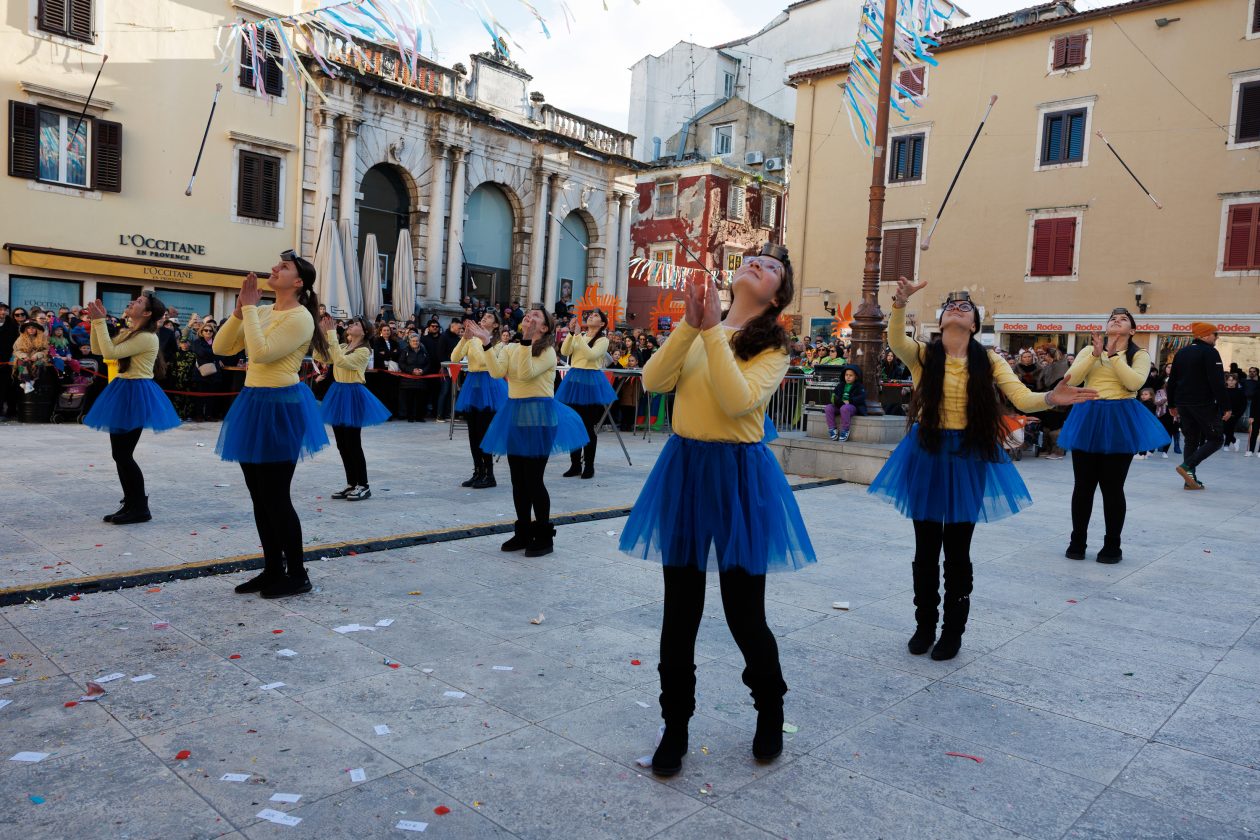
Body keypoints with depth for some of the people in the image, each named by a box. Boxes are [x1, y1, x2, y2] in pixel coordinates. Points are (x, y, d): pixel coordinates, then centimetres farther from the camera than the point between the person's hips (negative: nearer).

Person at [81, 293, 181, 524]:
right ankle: (130, 504, 20)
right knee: (120, 453, 11)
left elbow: (110, 352, -21)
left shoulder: (146, 337, -16)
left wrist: (100, 321, -16)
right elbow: (98, 349, 14)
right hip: (124, 390, 10)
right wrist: (96, 321, 4)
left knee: (123, 454, -6)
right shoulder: (129, 332, 13)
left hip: (136, 393, -10)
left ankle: (140, 509, 4)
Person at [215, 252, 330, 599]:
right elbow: (221, 347, 10)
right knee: (260, 495, 12)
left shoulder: (300, 318, -13)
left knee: (276, 496, -3)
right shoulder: (262, 312, 12)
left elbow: (261, 352, -24)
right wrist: (239, 311, -2)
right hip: (252, 404, 9)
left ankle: (297, 575, 9)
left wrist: (250, 307, -15)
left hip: (281, 406, -9)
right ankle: (273, 570, 24)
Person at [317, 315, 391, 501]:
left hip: (353, 395, -8)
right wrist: (322, 333, -3)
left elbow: (340, 361, -25)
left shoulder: (363, 351, -11)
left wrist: (332, 334, -23)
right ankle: (351, 484, 21)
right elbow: (320, 357, 4)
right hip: (338, 393, 8)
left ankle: (364, 486, 7)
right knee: (342, 444, 11)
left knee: (353, 444, -4)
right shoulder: (342, 347, 11)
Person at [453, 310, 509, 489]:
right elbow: (454, 358, -3)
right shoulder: (471, 340, 10)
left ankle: (489, 475, 2)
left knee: (484, 431, -7)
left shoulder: (498, 343, 1)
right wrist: (465, 338, -15)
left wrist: (486, 341, -25)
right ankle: (478, 472, 18)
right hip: (472, 385, 5)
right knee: (473, 432, 8)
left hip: (488, 385, -5)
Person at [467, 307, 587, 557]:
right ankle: (523, 532, 24)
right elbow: (497, 372, -8)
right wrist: (486, 344, -15)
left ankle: (544, 536, 9)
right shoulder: (510, 348, 9)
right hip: (514, 413, 6)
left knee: (533, 478, -4)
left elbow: (526, 373, -24)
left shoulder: (547, 351, -8)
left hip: (538, 414, -6)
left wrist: (527, 341, -27)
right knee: (518, 478, 11)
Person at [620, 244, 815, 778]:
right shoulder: (697, 330, 8)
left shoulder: (774, 347, -4)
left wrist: (712, 331, -19)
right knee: (679, 610, 10)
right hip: (683, 469, 4)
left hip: (739, 476, -3)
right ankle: (675, 725, 29)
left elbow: (739, 400, -22)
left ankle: (770, 713, 36)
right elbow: (653, 381, -6)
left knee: (744, 612, 6)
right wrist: (690, 324, -16)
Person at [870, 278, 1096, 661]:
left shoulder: (988, 360, -1)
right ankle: (924, 626, 28)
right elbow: (895, 341, -26)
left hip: (969, 457, 0)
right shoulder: (922, 354, -4)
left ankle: (953, 631, 26)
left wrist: (1050, 398, -33)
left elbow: (1022, 399, -11)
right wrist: (900, 302, -44)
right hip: (927, 454, 0)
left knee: (957, 551, 8)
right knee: (926, 549, 9)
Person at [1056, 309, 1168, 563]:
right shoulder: (1089, 351, 11)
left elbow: (1135, 383, -15)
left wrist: (1115, 355, -13)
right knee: (1083, 485, 6)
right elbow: (1071, 379, -4)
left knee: (1112, 487, 1)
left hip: (1120, 420, -2)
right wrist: (1096, 354, -11)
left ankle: (1112, 546, 14)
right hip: (1088, 418, 2)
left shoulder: (1139, 354, 4)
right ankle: (1077, 542, 17)